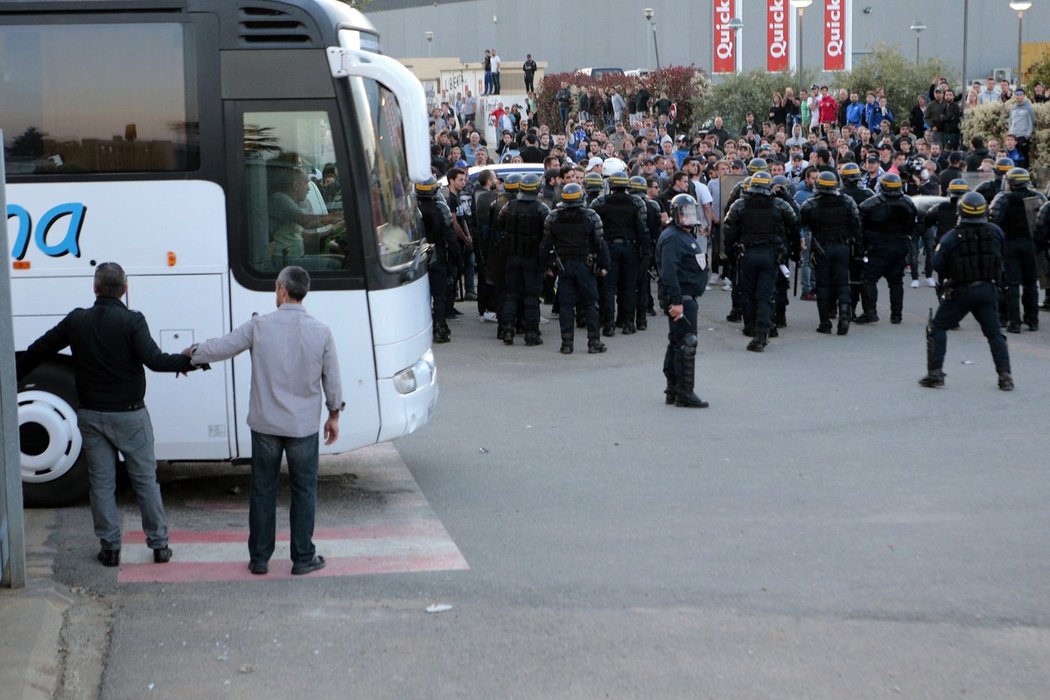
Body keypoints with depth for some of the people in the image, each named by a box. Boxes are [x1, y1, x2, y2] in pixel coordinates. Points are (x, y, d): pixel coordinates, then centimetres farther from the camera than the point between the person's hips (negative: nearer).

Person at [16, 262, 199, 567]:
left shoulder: (76, 321, -1)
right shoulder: (132, 321, -12)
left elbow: (38, 351, 9)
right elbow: (154, 360, -23)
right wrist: (188, 361, -10)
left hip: (91, 416, 2)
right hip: (129, 415, -2)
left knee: (101, 483, 9)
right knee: (145, 481, 7)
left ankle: (109, 547, 11)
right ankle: (159, 545, 11)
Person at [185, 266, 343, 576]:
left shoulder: (259, 326, -9)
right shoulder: (321, 332, -7)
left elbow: (219, 348, -2)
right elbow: (332, 379, 1)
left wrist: (193, 353, 19)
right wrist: (334, 415, 15)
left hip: (265, 424, 0)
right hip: (303, 426, 0)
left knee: (263, 490, 11)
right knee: (303, 491, 11)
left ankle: (259, 558, 17)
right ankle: (303, 558, 14)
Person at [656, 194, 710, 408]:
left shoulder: (688, 236, 19)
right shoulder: (672, 238, -15)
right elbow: (669, 272, -24)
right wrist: (676, 301, -28)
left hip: (687, 296, 11)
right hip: (680, 298, -11)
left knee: (677, 342, 15)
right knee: (686, 343, -11)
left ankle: (672, 390, 22)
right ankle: (685, 393, -9)